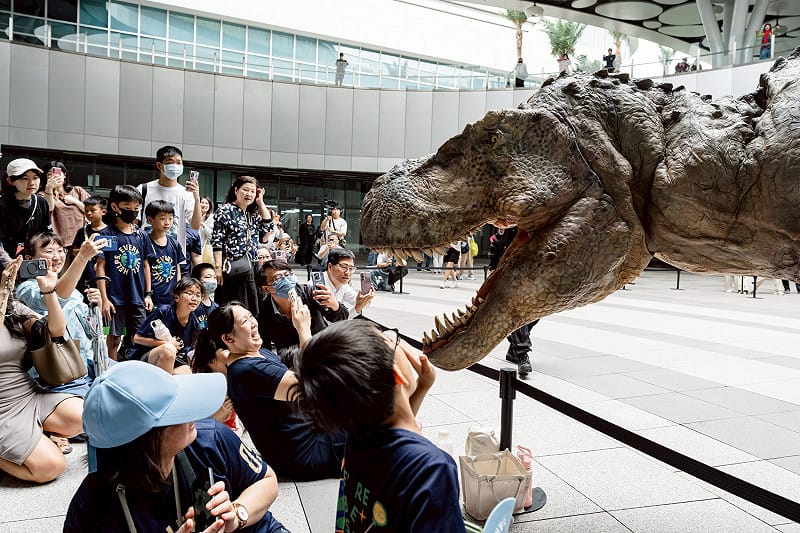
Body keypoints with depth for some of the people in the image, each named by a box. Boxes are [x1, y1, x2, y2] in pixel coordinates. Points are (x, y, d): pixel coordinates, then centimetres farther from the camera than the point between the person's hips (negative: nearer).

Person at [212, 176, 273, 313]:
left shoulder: (252, 213, 16)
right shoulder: (225, 210, -6)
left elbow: (268, 226, 10)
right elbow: (217, 241, -11)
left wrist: (260, 202, 9)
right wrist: (218, 267, -17)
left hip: (249, 269, 7)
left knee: (251, 310, 8)